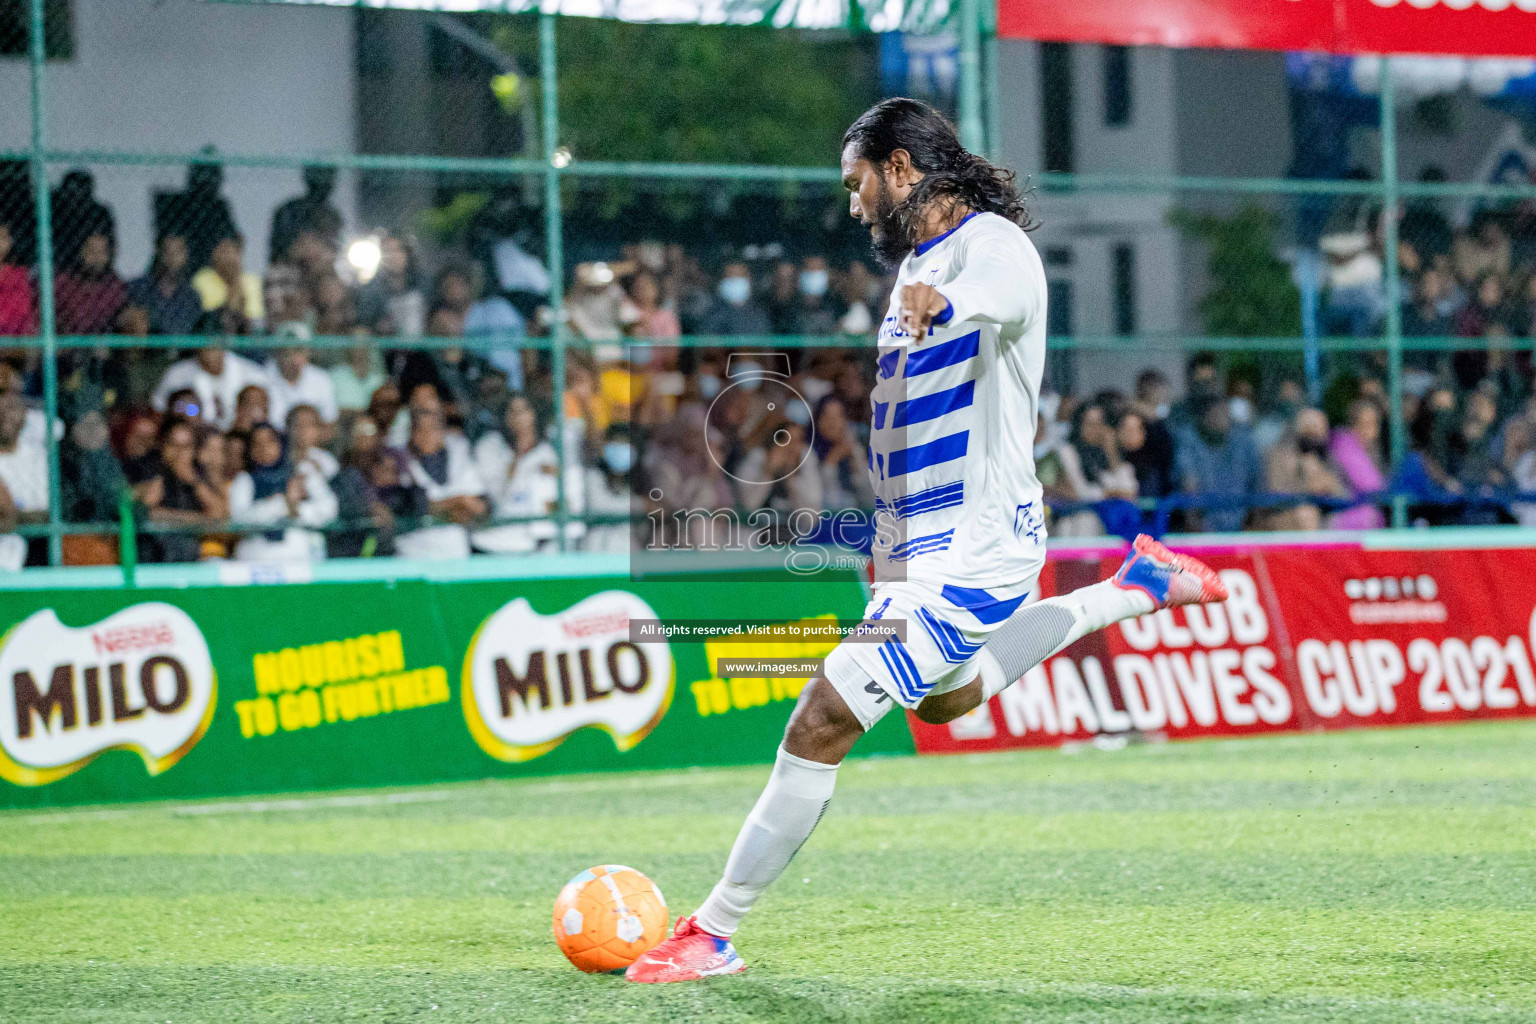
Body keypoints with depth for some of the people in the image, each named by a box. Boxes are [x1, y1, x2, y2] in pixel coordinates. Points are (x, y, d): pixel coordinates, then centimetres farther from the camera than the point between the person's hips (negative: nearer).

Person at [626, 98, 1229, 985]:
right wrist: (889, 533, 28)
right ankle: (1133, 590, 42)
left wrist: (944, 302, -65)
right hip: (924, 544, 11)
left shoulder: (991, 242, -17)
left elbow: (1007, 294, -44)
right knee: (946, 697, 35)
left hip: (968, 557, -11)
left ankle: (713, 935, -9)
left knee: (821, 725, -15)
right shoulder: (917, 261, 14)